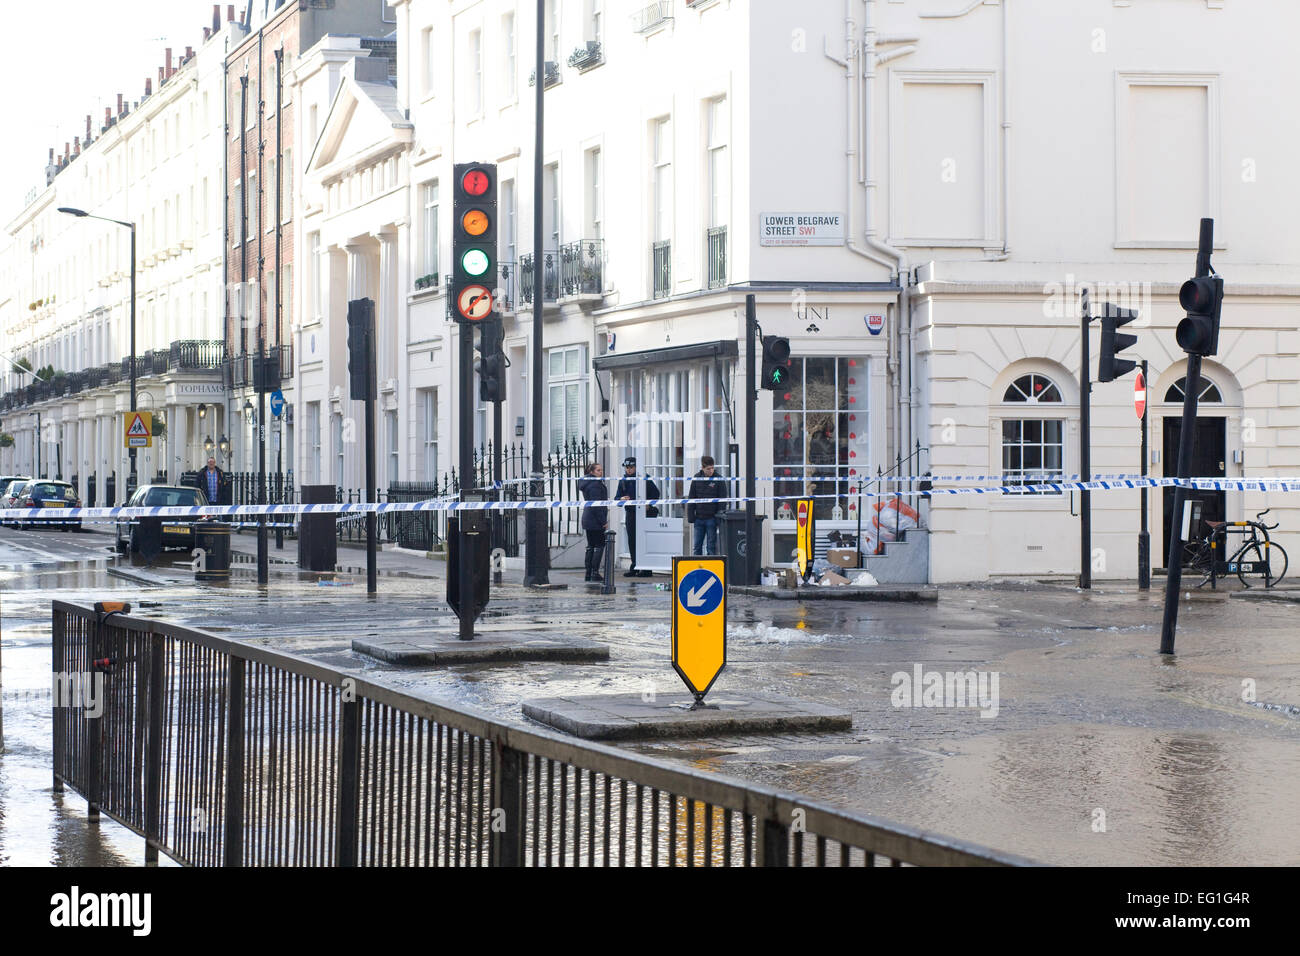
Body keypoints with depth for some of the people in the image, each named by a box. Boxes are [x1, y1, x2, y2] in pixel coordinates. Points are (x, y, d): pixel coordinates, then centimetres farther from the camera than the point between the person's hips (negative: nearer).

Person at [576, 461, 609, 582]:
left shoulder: (587, 483, 16)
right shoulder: (595, 485, -16)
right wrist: (603, 521, -18)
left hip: (588, 519, 10)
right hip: (595, 521, -10)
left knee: (591, 546, 12)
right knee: (600, 545, -6)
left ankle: (588, 574, 12)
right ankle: (595, 573, -9)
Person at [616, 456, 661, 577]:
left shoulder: (644, 478, -3)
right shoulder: (623, 481, 10)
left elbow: (655, 493, -2)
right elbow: (617, 498, 10)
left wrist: (649, 505, -13)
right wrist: (621, 499, -13)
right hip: (630, 514, 5)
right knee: (632, 541, 5)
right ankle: (634, 567, 13)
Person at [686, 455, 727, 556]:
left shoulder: (718, 479, -5)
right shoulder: (697, 478, 3)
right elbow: (691, 498, 8)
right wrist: (690, 516, 2)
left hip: (712, 518, -3)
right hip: (699, 518, 3)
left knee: (711, 546, 1)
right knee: (697, 546, 6)